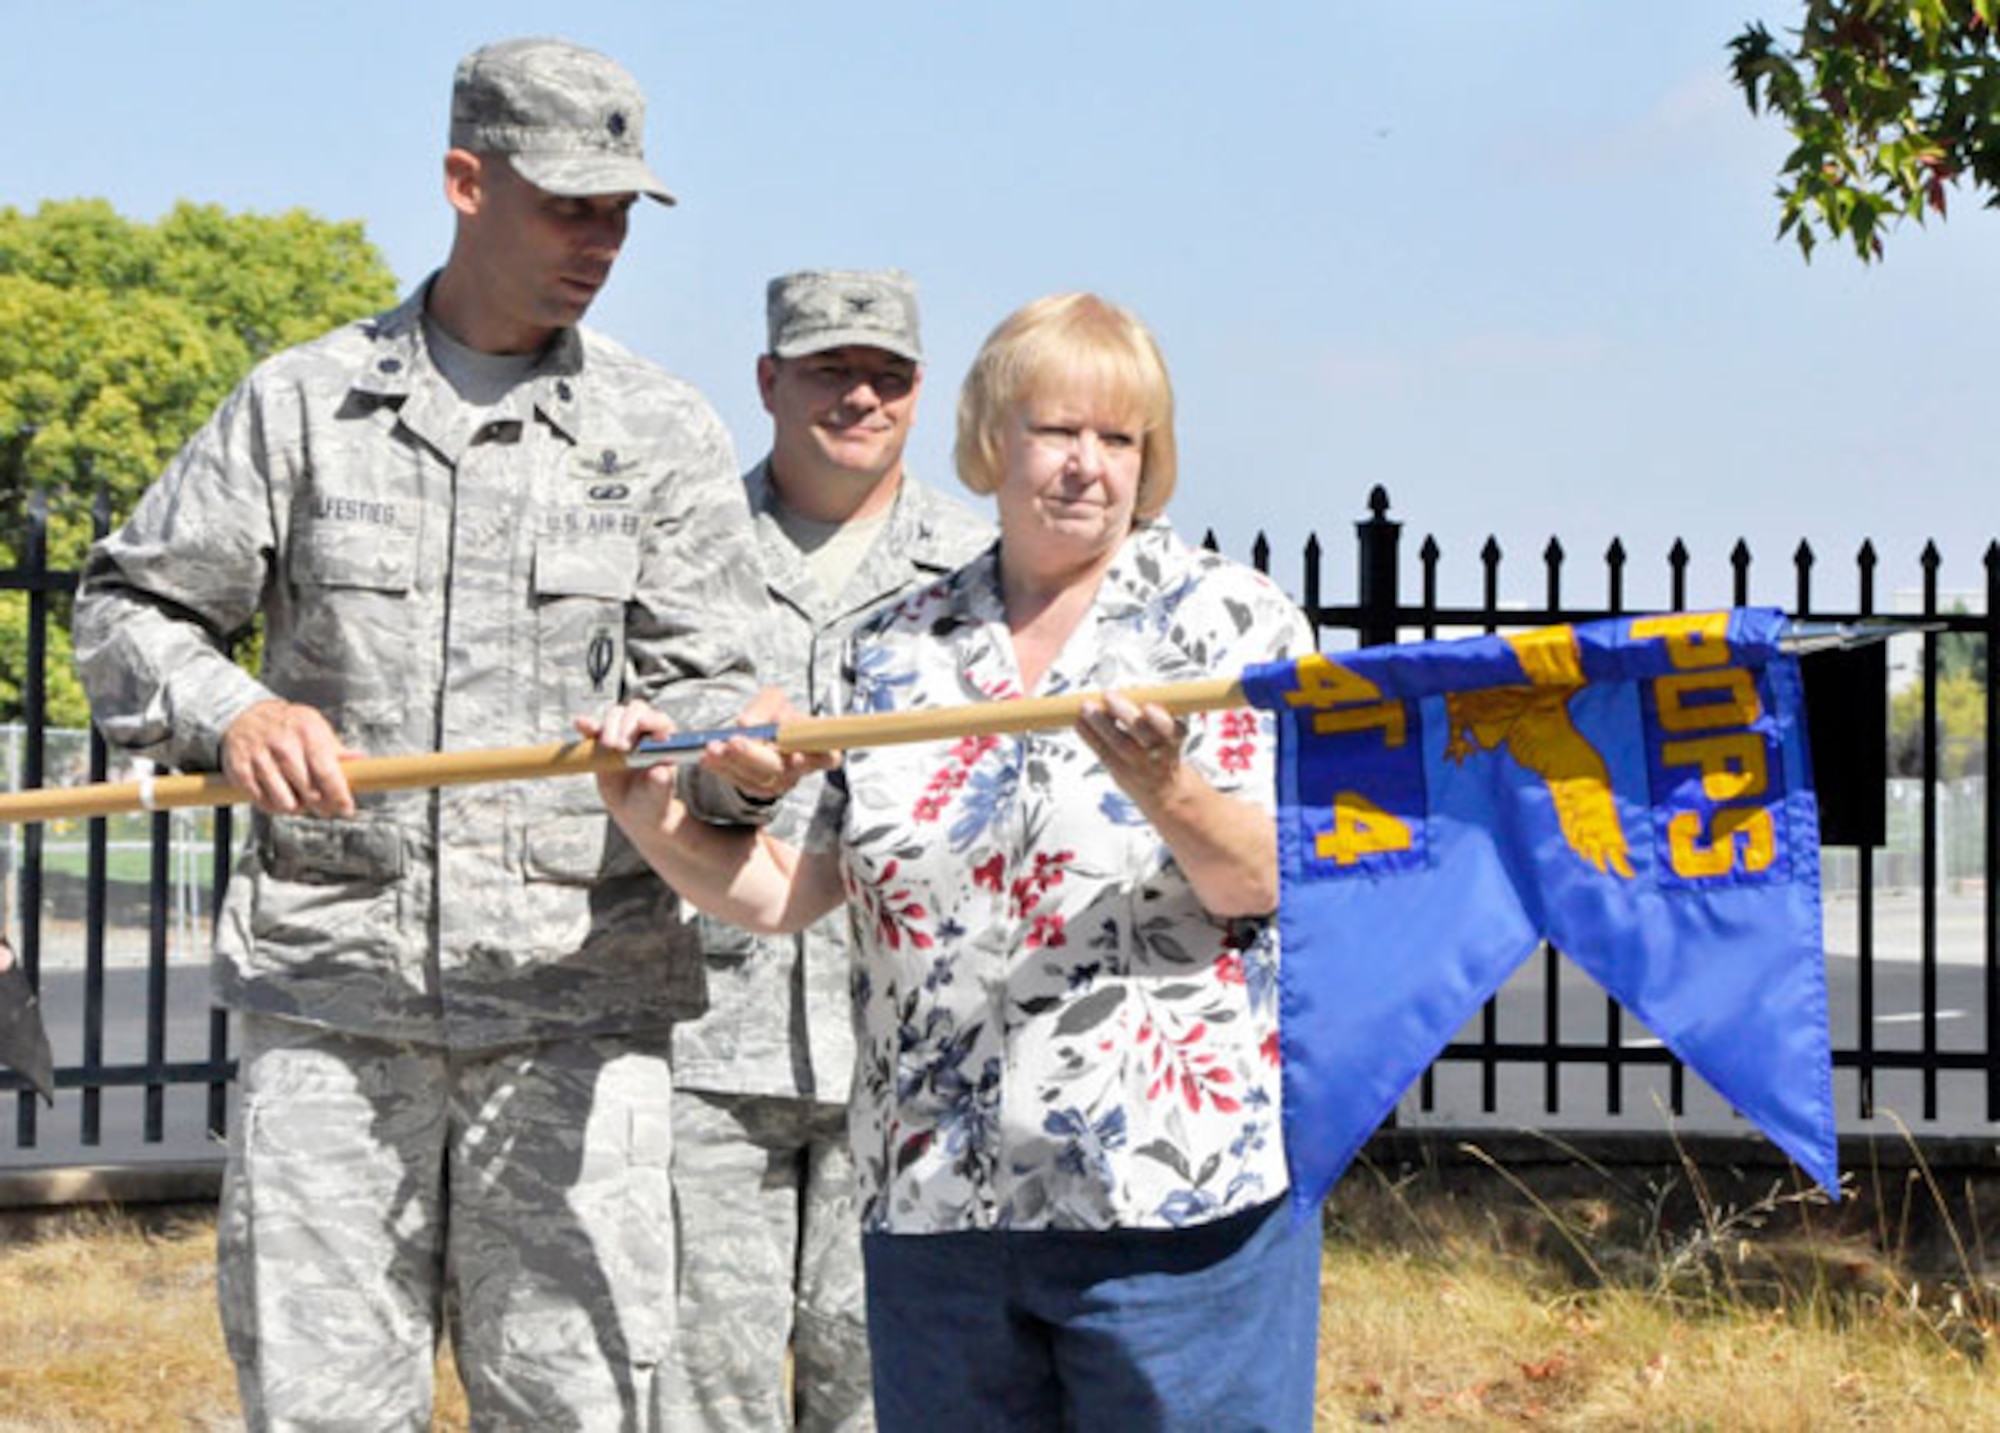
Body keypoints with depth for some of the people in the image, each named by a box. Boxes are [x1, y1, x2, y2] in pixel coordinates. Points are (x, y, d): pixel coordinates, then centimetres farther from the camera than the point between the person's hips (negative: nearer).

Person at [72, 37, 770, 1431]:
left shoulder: (664, 433, 9)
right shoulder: (302, 403, 9)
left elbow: (696, 677, 3)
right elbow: (130, 610, 11)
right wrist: (230, 712, -10)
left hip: (574, 1003, 0)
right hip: (331, 992, 0)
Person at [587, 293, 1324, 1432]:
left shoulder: (1231, 619, 2)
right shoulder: (900, 651, 13)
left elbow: (1257, 881, -8)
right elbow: (780, 893, 10)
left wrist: (1161, 789, -27)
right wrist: (656, 824, -7)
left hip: (1176, 1197, -4)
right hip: (934, 1204, 4)